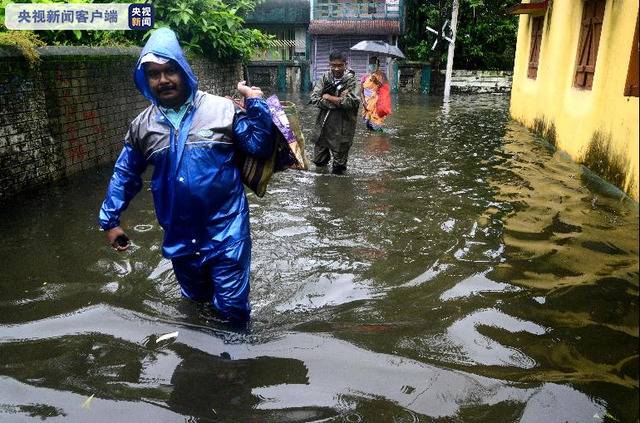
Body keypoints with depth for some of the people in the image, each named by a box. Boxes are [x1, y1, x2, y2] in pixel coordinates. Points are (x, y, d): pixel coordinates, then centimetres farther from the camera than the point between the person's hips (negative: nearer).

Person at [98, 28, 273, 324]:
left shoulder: (222, 109, -8)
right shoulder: (142, 125, 2)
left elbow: (259, 147, -8)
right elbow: (124, 174, 13)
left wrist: (256, 105, -17)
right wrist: (110, 219, 14)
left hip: (226, 229, -3)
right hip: (179, 234, 4)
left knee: (232, 306, 2)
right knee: (196, 297, 23)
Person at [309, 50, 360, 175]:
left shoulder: (351, 79, -8)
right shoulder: (325, 78, 1)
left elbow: (351, 102, -20)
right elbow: (314, 98, -8)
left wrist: (328, 97, -12)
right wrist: (338, 101, -16)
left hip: (343, 126, -3)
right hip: (324, 122, 4)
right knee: (318, 161, 16)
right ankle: (325, 157, 47)